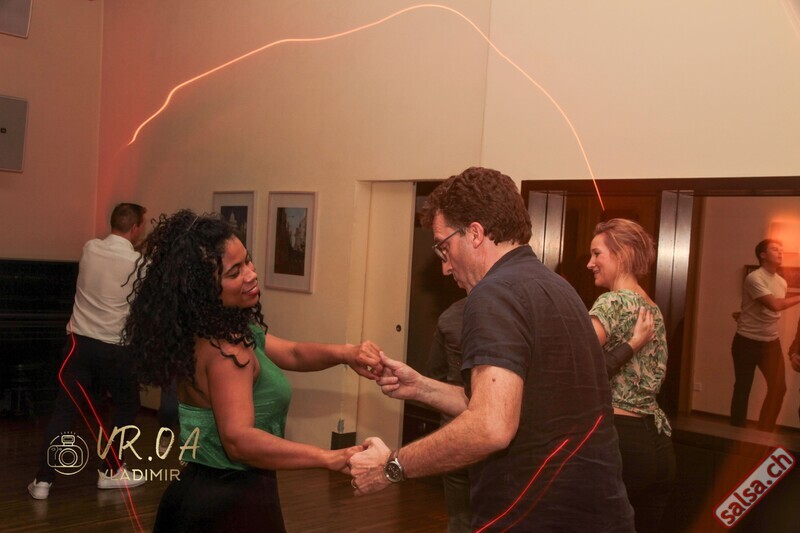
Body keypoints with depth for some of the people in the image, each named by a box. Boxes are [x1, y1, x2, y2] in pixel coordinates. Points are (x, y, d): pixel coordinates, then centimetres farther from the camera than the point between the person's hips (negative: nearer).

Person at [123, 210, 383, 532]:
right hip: (233, 504, -9)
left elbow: (291, 353, 9)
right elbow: (239, 440, -36)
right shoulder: (224, 347, -26)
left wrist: (344, 354, -9)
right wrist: (330, 458, -41)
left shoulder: (225, 331, 4)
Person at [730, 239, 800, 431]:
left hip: (771, 342, 6)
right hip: (748, 342, -6)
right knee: (743, 388, 4)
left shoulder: (782, 282, 9)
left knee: (778, 387, 0)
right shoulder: (754, 278, -16)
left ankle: (764, 433, 14)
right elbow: (774, 305, -26)